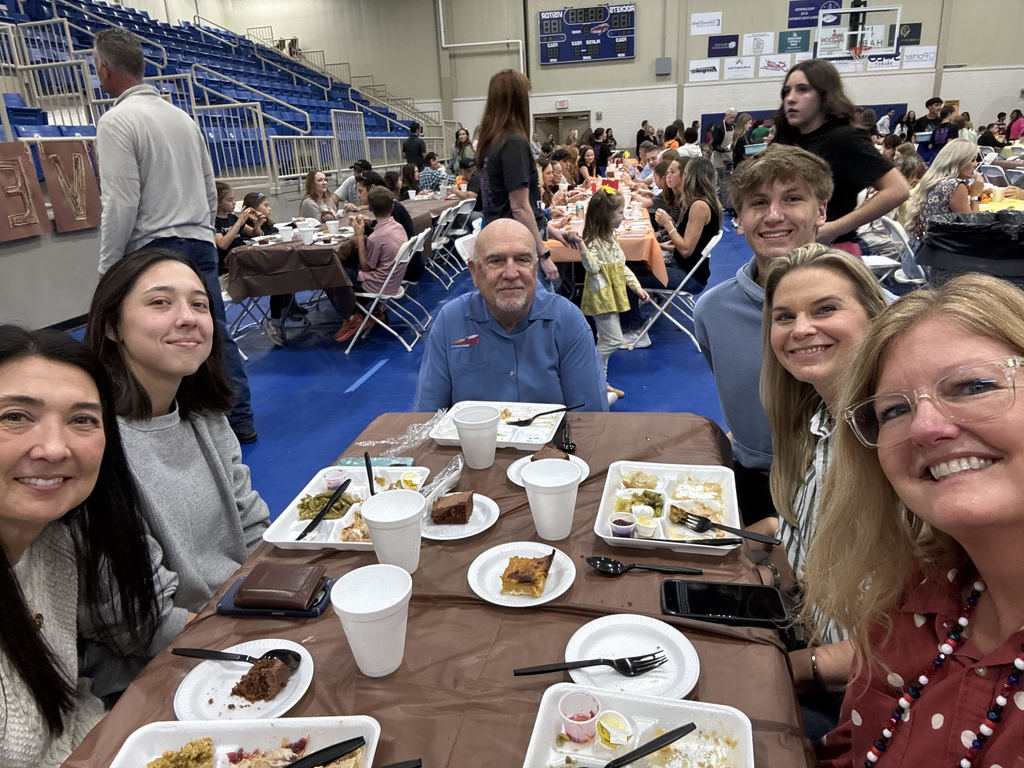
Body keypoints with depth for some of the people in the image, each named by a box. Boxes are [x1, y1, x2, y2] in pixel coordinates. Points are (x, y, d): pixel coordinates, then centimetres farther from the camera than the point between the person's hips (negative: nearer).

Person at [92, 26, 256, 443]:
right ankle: (239, 421, 16)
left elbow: (121, 204, -14)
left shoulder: (116, 121, -8)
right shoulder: (181, 115, 15)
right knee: (216, 333, 10)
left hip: (154, 251, -7)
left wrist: (107, 268, -7)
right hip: (201, 244, 7)